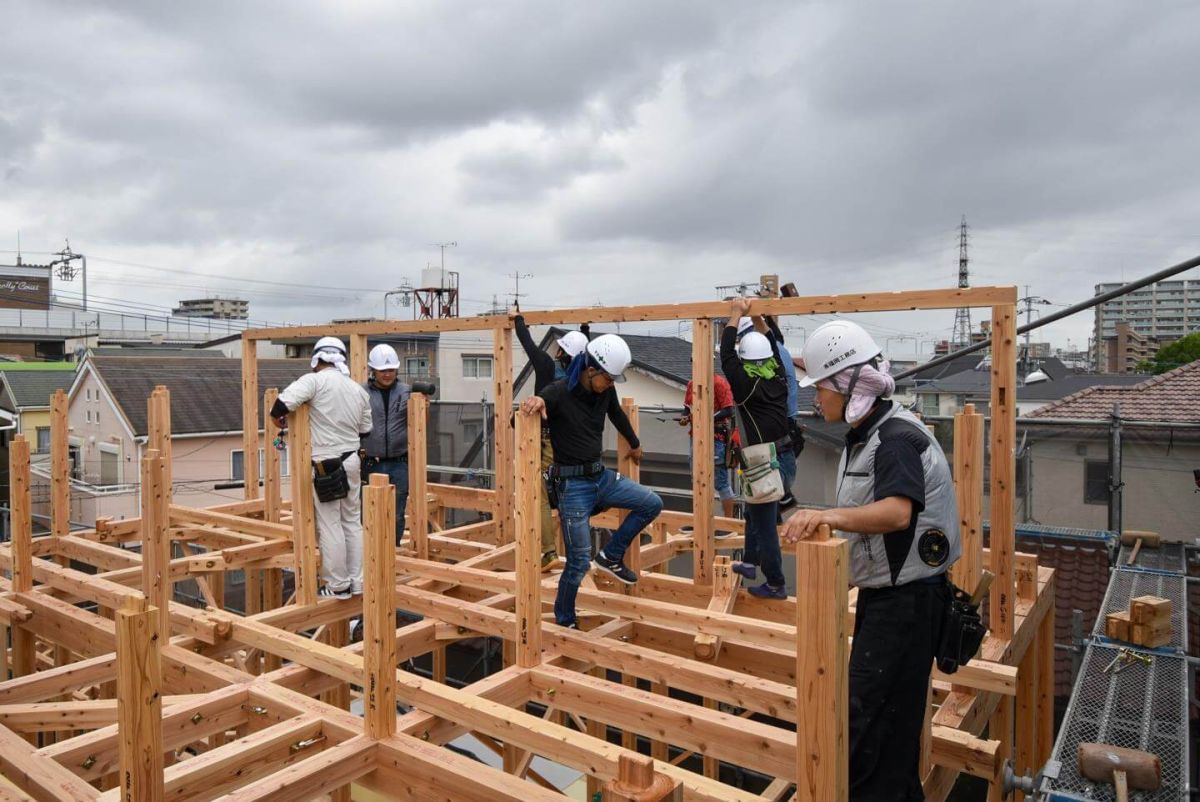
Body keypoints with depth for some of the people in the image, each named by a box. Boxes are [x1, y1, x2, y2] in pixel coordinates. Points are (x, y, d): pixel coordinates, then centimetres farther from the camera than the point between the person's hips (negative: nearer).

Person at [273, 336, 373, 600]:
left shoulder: (314, 381, -11)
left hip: (324, 464, -6)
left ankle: (338, 585, 8)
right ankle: (357, 581, 19)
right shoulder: (358, 389, 8)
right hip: (351, 460, 6)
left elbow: (282, 403, -23)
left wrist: (280, 419, -1)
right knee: (352, 521, 14)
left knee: (329, 524, 2)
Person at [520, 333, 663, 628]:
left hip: (601, 476, 7)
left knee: (652, 504, 4)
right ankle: (564, 622, 20)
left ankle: (611, 556, 16)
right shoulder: (558, 393, -19)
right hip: (572, 484, -7)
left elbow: (618, 415, 22)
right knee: (579, 562, -3)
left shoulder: (605, 390, 1)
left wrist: (634, 444, 39)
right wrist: (533, 403, -43)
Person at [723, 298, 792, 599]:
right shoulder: (779, 379, 2)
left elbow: (726, 354, -11)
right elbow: (771, 346, 16)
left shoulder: (747, 386, -15)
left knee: (765, 524, 3)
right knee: (754, 513, 25)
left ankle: (776, 585, 12)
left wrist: (736, 315, -5)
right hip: (785, 458, 8)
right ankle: (750, 562, 38)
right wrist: (756, 316, 14)